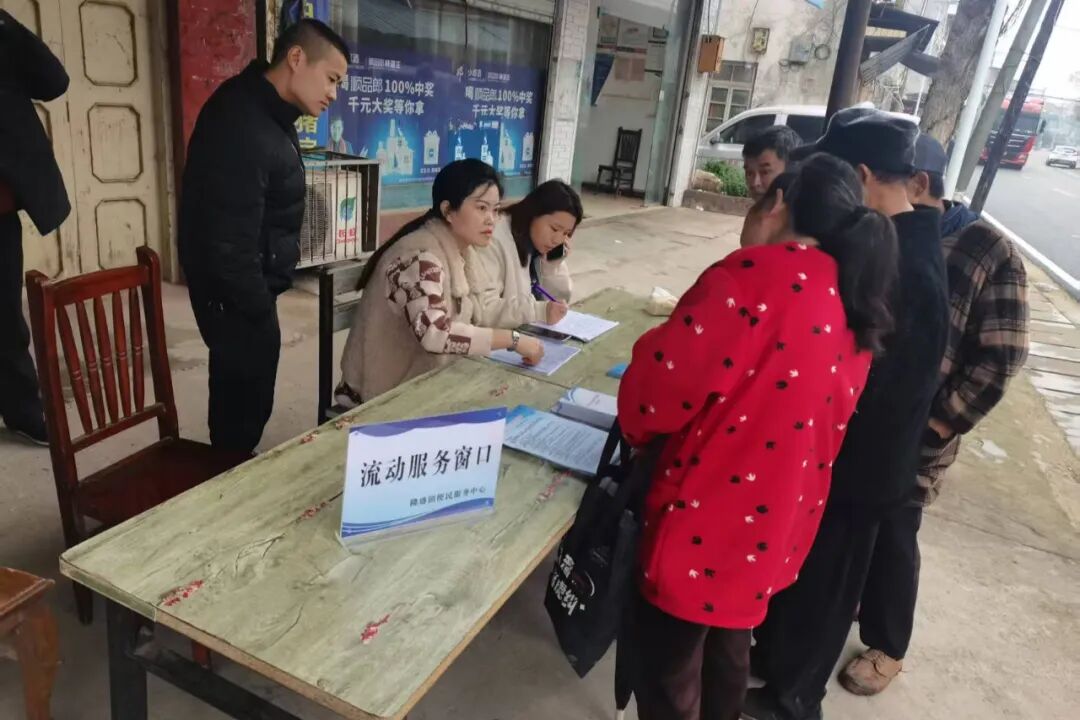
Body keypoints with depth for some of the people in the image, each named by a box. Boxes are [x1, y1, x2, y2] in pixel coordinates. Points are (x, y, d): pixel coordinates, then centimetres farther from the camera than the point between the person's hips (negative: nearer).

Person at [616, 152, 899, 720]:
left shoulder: (760, 276, -20)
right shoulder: (855, 308, 5)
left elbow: (668, 375, -21)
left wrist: (637, 424, -1)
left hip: (708, 520, -8)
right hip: (777, 520, 8)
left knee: (666, 670, 11)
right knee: (728, 650, 27)